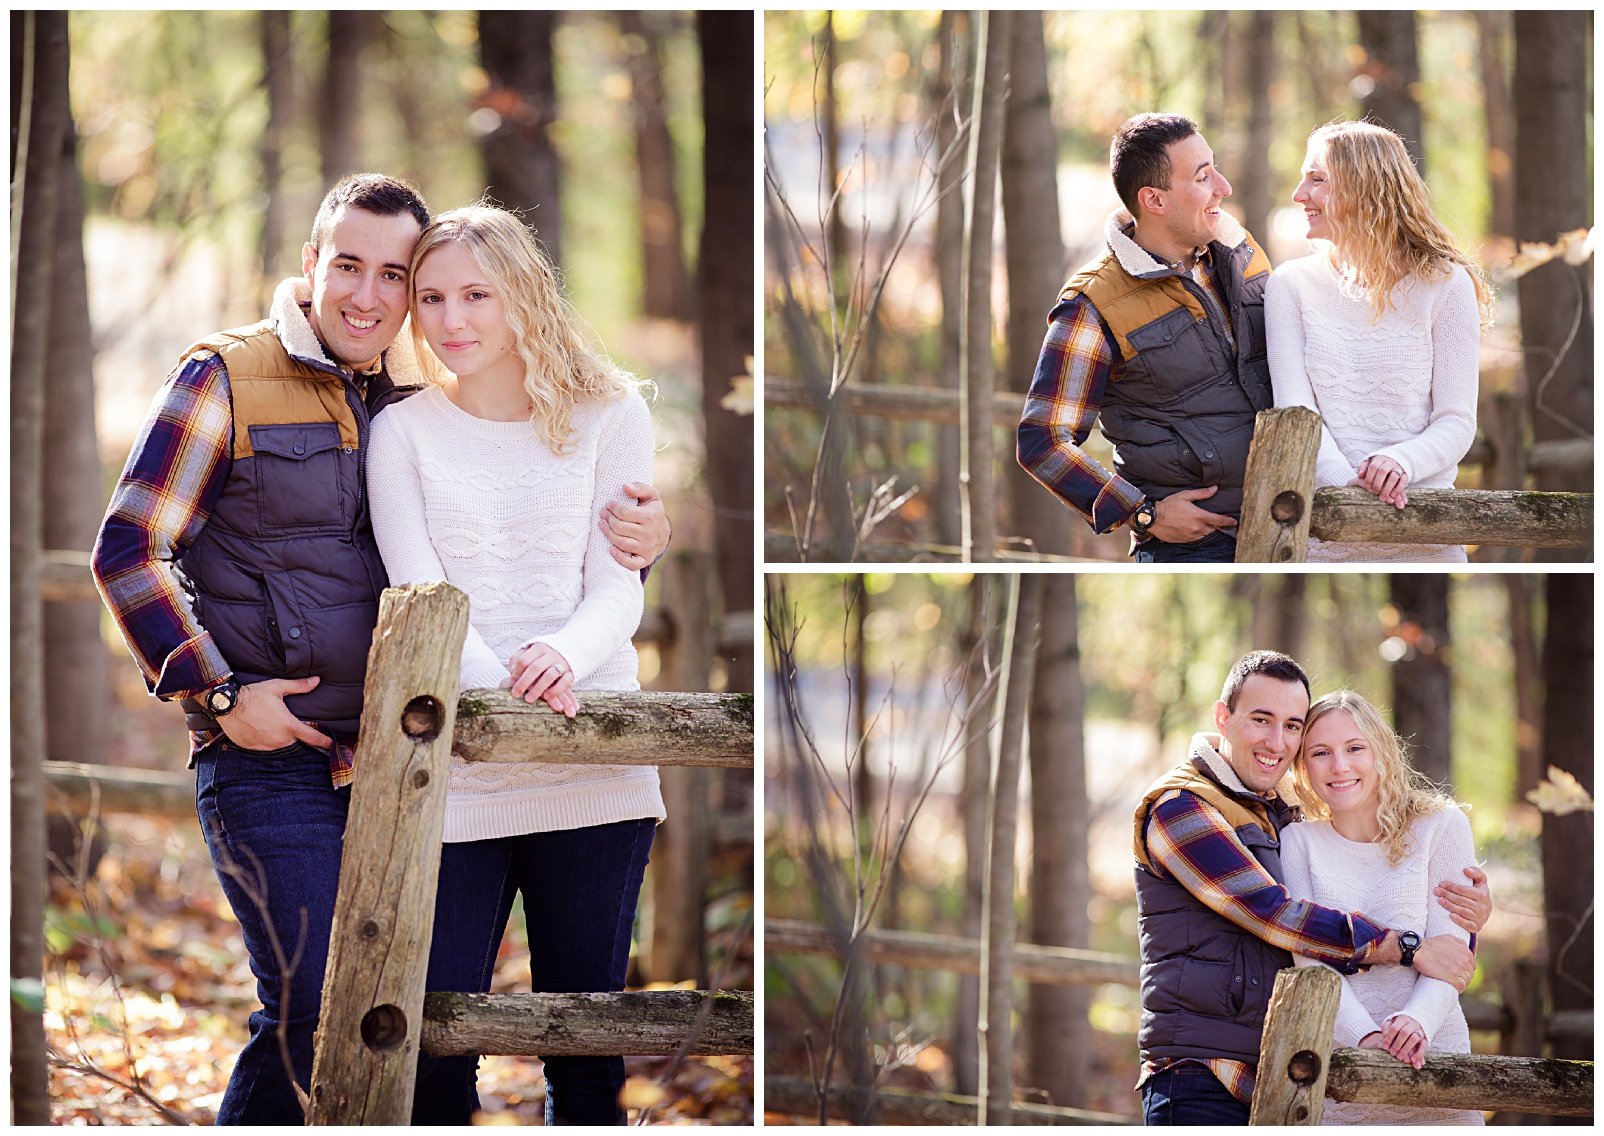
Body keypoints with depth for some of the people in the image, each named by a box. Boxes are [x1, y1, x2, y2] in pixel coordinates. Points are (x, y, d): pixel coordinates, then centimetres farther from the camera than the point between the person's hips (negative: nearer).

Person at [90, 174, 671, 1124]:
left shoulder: (429, 400, 12)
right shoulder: (227, 380, -2)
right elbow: (127, 553, -3)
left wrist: (639, 535, -5)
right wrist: (217, 695, -10)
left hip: (387, 754, 6)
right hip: (269, 757, -6)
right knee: (313, 1014, -14)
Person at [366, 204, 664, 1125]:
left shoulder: (608, 415, 8)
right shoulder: (405, 431, 8)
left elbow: (619, 591, 1)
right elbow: (419, 594, -4)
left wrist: (564, 657, -22)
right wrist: (502, 687, -23)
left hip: (594, 776, 0)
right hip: (451, 778, 0)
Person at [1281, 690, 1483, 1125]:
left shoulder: (1440, 825, 5)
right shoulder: (1298, 841, 7)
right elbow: (1311, 959, -4)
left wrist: (1416, 1021, -23)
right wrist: (1366, 1036, -22)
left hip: (1432, 1056, -1)